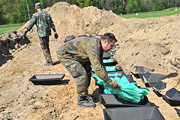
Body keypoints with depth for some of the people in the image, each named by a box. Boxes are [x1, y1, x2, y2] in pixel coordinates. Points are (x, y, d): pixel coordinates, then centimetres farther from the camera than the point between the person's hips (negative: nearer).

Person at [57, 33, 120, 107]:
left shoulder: (99, 46, 0)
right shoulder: (93, 47, -31)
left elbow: (100, 64, 11)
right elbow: (97, 68, -36)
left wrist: (106, 78, 10)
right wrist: (110, 82, -28)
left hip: (73, 54, 10)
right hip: (64, 54, -10)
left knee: (87, 71, 14)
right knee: (81, 75, -15)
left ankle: (84, 94, 27)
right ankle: (81, 100, 2)